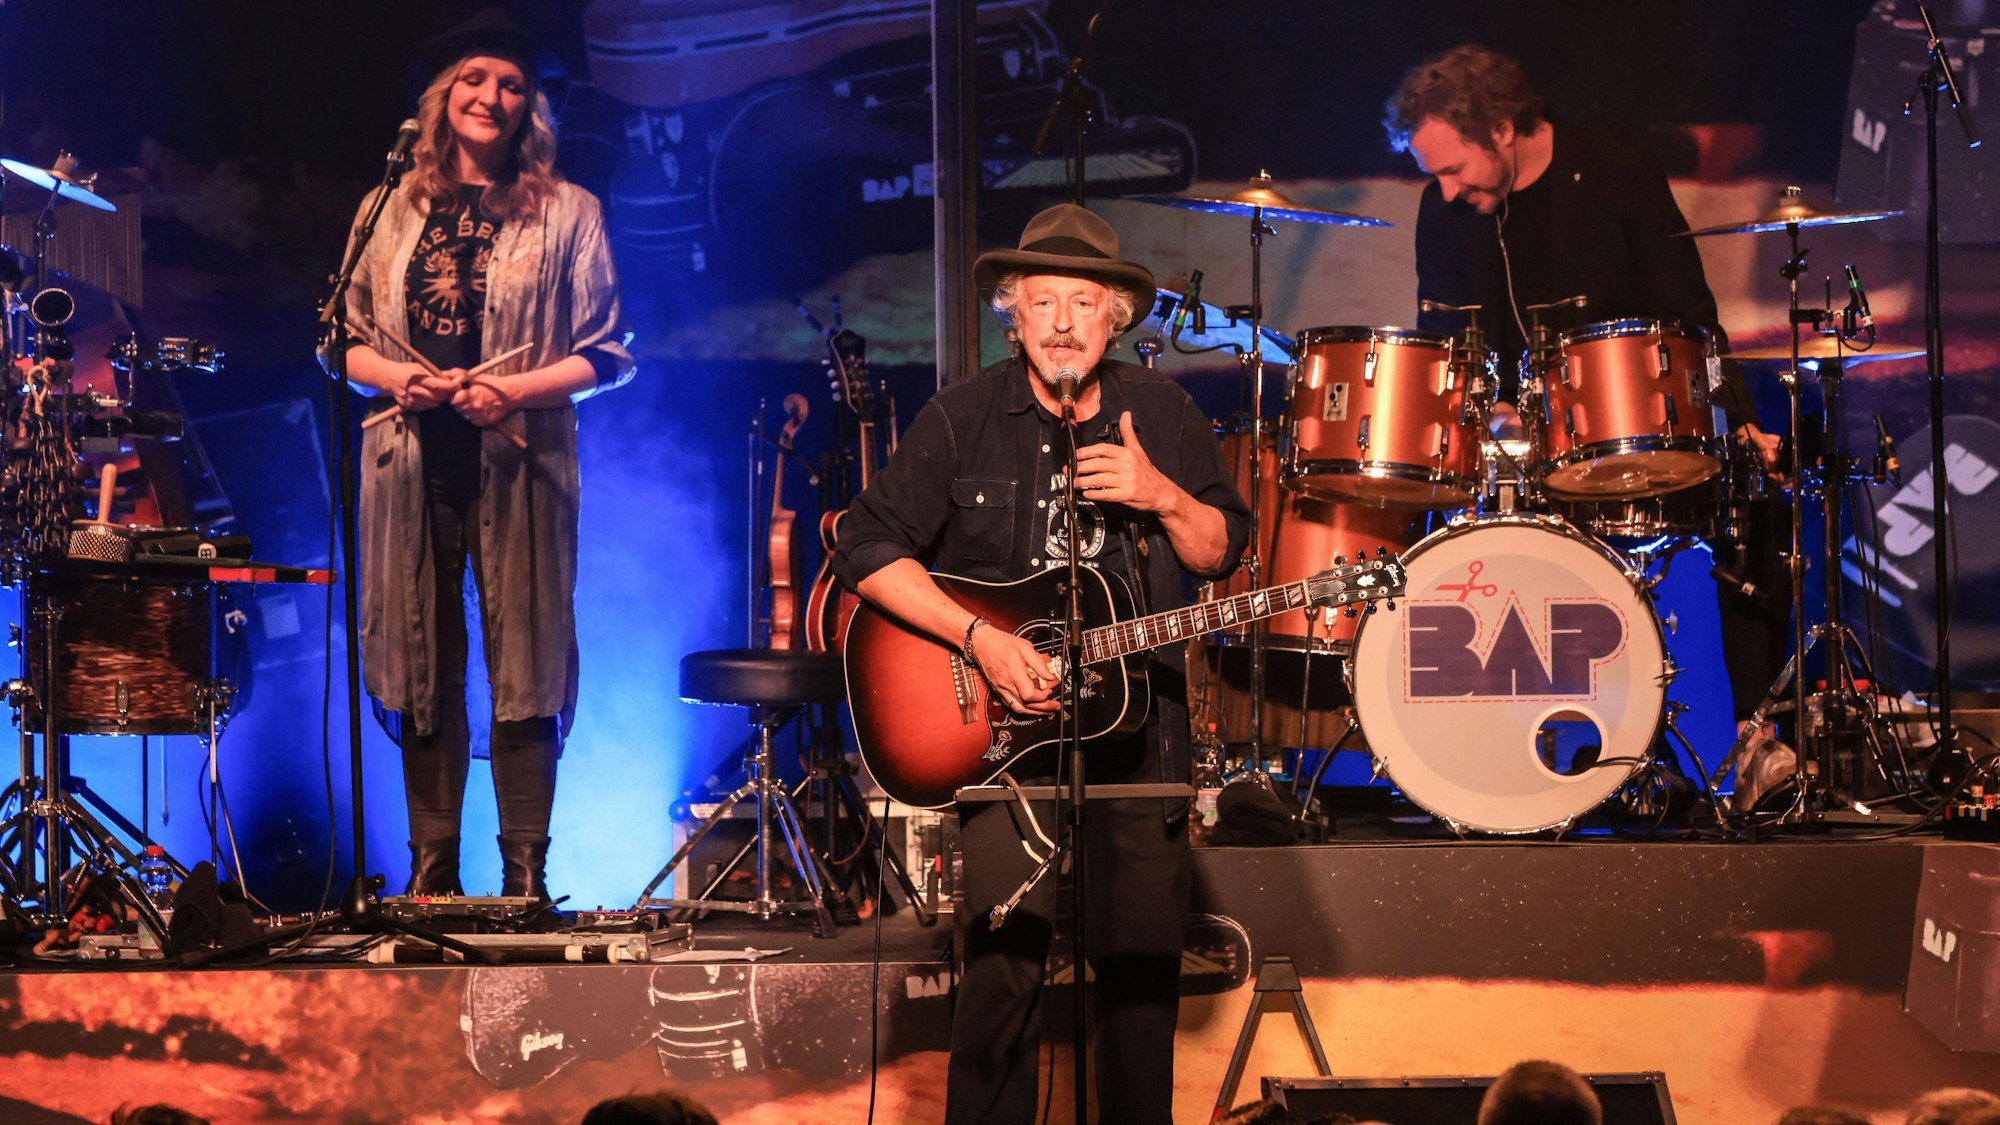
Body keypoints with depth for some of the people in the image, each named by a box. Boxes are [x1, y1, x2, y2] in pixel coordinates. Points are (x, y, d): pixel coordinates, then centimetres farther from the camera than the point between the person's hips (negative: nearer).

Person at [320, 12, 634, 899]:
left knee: (522, 665, -4)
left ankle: (525, 875, -1)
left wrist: (514, 391, -12)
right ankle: (432, 871, 8)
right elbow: (343, 341, 14)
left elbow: (607, 355, 4)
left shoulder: (565, 212, 7)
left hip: (517, 462, -2)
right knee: (423, 666, 3)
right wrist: (401, 378, -6)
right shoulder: (391, 210, 14)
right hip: (411, 462, 2)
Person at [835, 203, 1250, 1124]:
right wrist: (980, 639, -17)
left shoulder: (1164, 417, 6)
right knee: (1007, 961, -11)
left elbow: (1224, 554, 12)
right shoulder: (963, 419, -3)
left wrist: (1165, 497, -10)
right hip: (1002, 719, -3)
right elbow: (869, 549, -6)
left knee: (1143, 959, 7)